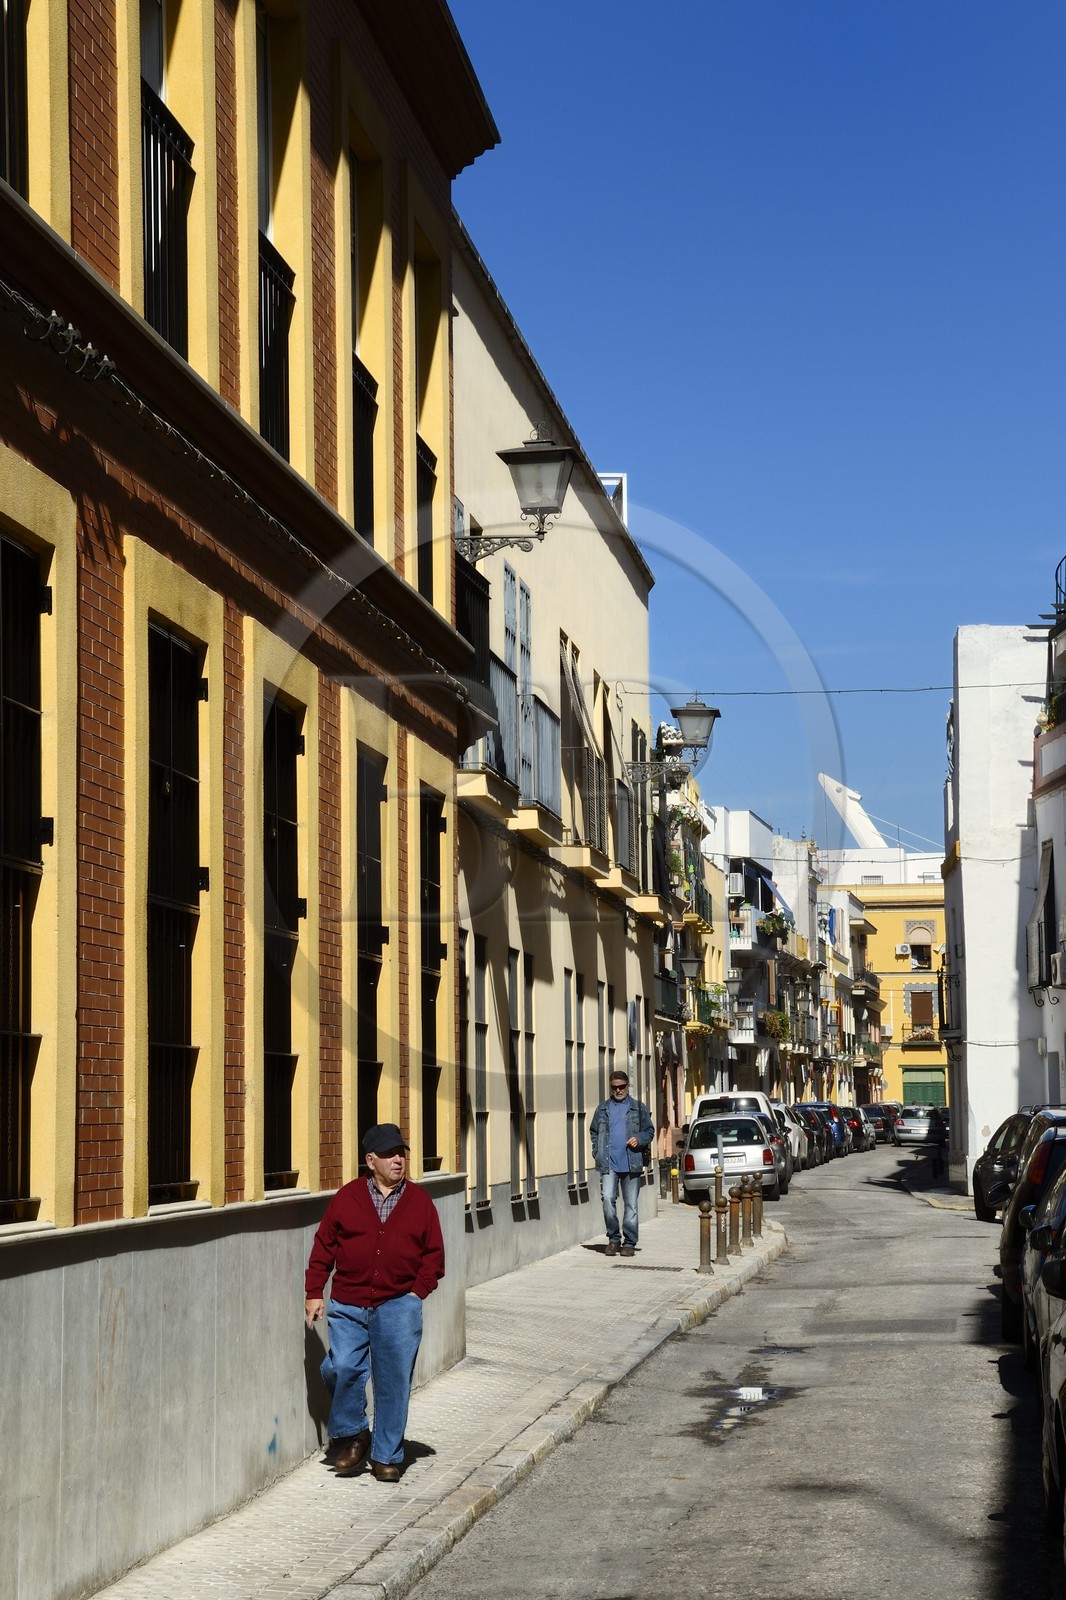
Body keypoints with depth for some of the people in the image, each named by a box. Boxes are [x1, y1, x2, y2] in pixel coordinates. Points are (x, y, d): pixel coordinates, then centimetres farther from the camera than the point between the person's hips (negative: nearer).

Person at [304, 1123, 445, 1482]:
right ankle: (352, 1435, 12)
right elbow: (323, 1247, 9)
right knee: (342, 1369, -13)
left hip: (399, 1306, 0)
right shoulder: (346, 1199, 6)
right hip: (348, 1306, 0)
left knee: (394, 1380, 0)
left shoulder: (420, 1202, 8)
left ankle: (386, 1456, 14)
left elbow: (433, 1254, 12)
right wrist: (314, 1293, 4)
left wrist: (418, 1291, 0)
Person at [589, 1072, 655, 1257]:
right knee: (608, 1198, -14)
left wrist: (639, 1139, -9)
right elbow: (593, 1132, 19)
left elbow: (650, 1131, 11)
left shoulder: (638, 1108, 9)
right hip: (608, 1164, 1)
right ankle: (613, 1238, 1)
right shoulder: (603, 1109, 14)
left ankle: (629, 1243, 9)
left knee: (631, 1204, 2)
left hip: (632, 1164, -1)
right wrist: (597, 1152, 5)